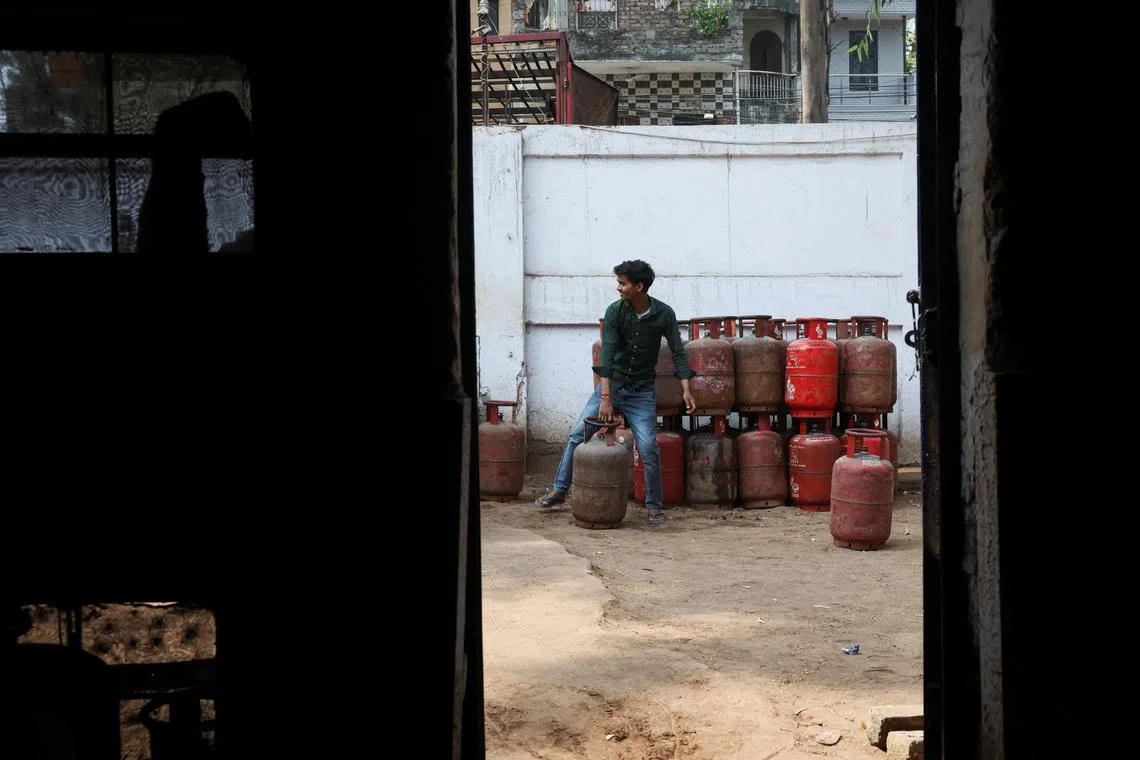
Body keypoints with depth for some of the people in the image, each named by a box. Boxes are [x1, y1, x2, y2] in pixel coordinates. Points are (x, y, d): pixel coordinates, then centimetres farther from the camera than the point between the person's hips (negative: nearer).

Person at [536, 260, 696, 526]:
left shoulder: (663, 314, -9)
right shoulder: (615, 311, -10)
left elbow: (678, 352, -6)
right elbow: (608, 352, -18)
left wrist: (686, 390, -18)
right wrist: (605, 397, -26)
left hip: (642, 392, -1)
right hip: (611, 384, 1)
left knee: (649, 449, -10)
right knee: (577, 436, -3)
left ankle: (653, 506, 5)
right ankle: (559, 491, 10)